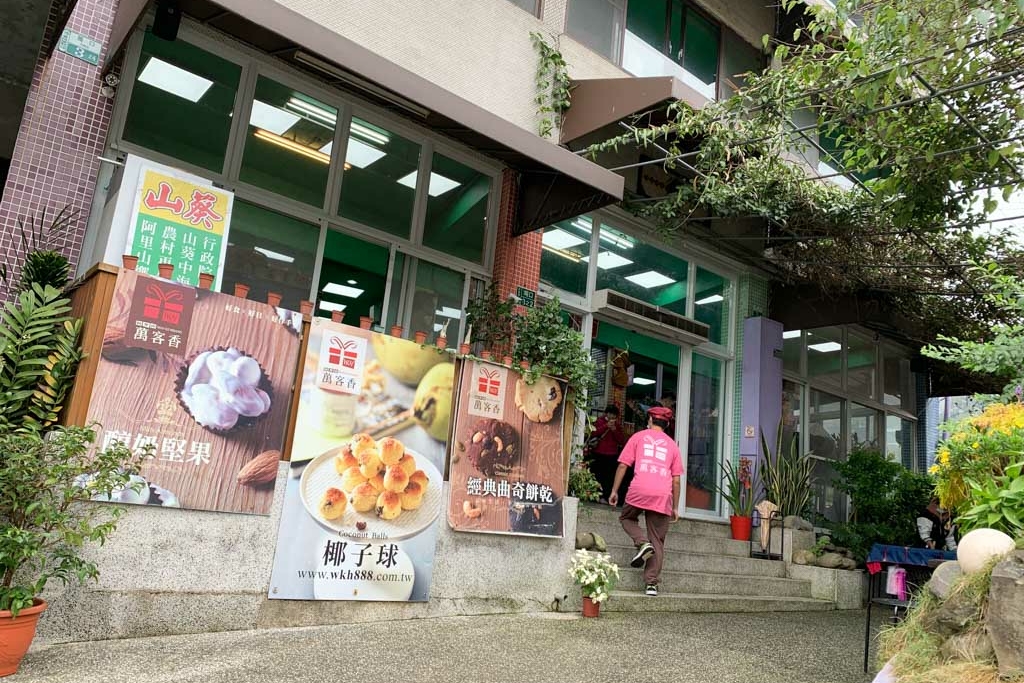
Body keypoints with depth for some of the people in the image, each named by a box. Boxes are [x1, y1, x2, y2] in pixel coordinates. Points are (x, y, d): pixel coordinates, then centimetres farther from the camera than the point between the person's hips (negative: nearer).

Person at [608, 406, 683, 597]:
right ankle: (652, 583, 5)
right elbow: (676, 479, 16)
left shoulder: (638, 436, 14)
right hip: (663, 495, 2)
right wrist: (675, 507, 20)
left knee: (627, 518, 25)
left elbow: (623, 465, 7)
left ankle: (642, 543, -2)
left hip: (639, 490, -2)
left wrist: (614, 491, 12)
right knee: (657, 541, 10)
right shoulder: (672, 445, 21)